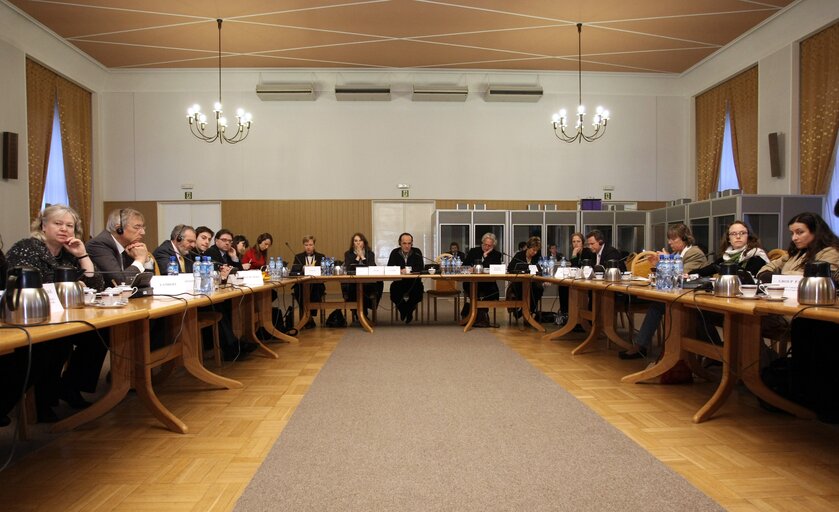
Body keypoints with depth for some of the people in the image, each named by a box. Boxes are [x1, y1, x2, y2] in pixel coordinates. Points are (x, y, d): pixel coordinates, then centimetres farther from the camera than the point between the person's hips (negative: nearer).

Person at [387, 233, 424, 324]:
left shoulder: (417, 252, 2)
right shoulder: (395, 253, 4)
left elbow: (420, 268, -9)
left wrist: (409, 270, -26)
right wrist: (400, 270, -26)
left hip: (414, 282, -1)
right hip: (399, 282, 1)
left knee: (418, 288, -31)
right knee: (393, 288, -30)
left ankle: (409, 311, -2)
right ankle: (402, 310, 0)